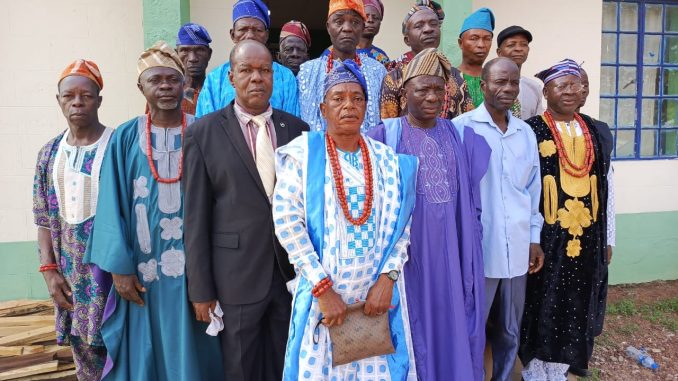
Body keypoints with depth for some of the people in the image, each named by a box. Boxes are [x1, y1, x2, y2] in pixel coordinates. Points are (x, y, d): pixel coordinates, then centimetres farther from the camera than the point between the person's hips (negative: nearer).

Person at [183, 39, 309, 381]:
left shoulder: (297, 129, 5)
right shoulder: (202, 133, -2)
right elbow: (196, 217, -4)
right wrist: (201, 289, -5)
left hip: (293, 272, 3)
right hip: (237, 276, -2)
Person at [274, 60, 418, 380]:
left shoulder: (387, 159, 6)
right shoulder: (301, 154, -4)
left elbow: (401, 225, 4)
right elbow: (287, 222, -11)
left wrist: (387, 278, -9)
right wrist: (323, 289, -14)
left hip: (378, 292, 3)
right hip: (323, 292, -2)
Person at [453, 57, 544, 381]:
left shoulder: (526, 133, 10)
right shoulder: (461, 128, -7)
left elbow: (533, 189, 16)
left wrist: (534, 237, 12)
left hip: (516, 250, 6)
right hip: (476, 249, -5)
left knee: (510, 332, 18)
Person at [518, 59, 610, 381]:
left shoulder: (591, 130, 10)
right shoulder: (532, 130, -7)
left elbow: (600, 182, 13)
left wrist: (601, 234, 10)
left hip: (584, 233, 6)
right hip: (547, 234, -5)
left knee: (574, 306, 12)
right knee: (542, 304, 3)